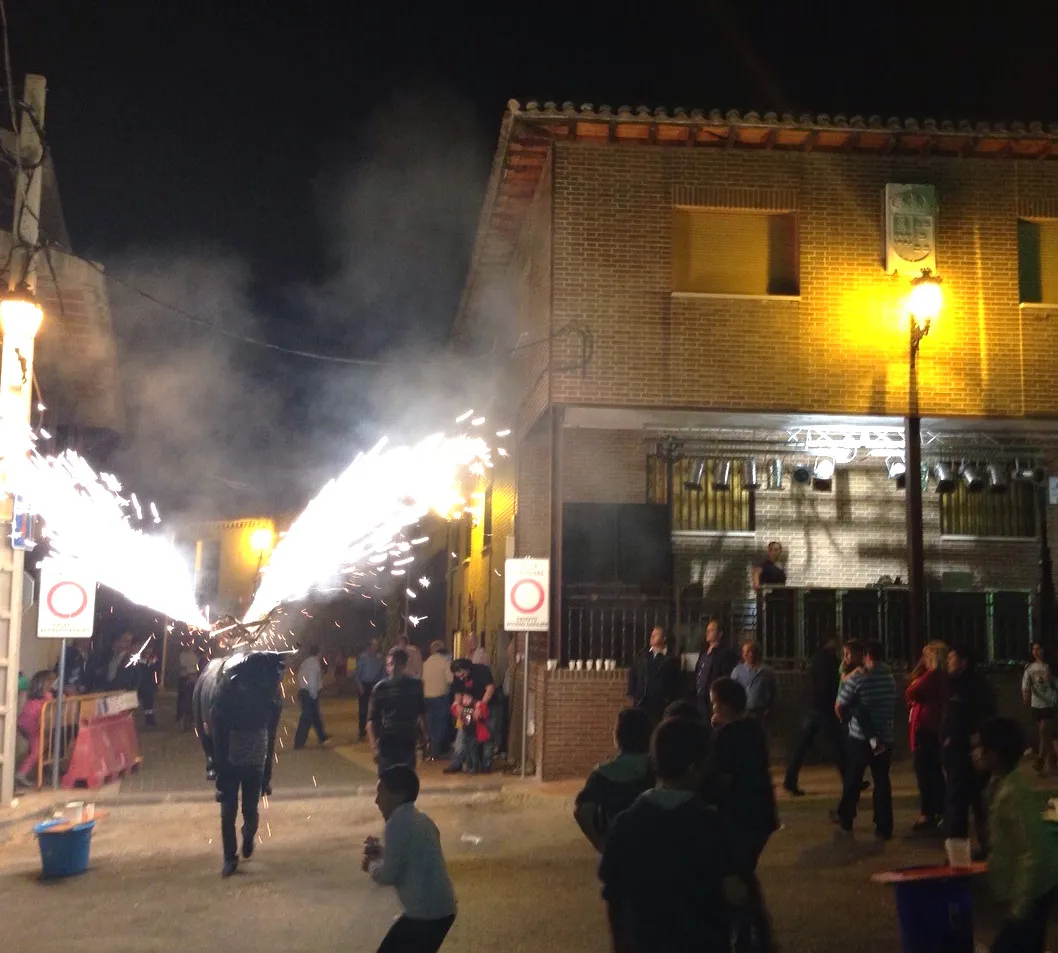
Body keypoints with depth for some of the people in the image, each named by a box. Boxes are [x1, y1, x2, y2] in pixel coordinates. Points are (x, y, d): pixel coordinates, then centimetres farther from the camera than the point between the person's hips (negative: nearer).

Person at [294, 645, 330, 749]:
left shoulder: (305, 662, 11)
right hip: (310, 693, -9)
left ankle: (322, 737, 34)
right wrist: (314, 694, -14)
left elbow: (300, 677, 12)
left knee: (315, 714, 20)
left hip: (303, 692, 9)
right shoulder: (314, 662, -14)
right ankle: (299, 743, -2)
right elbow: (312, 679, -21)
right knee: (307, 718, -3)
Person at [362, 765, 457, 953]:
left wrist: (371, 864, 5)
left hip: (425, 914, -9)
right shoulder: (420, 819, 13)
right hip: (441, 909, 9)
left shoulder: (398, 823, -15)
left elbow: (389, 876, -14)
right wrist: (382, 852, 15)